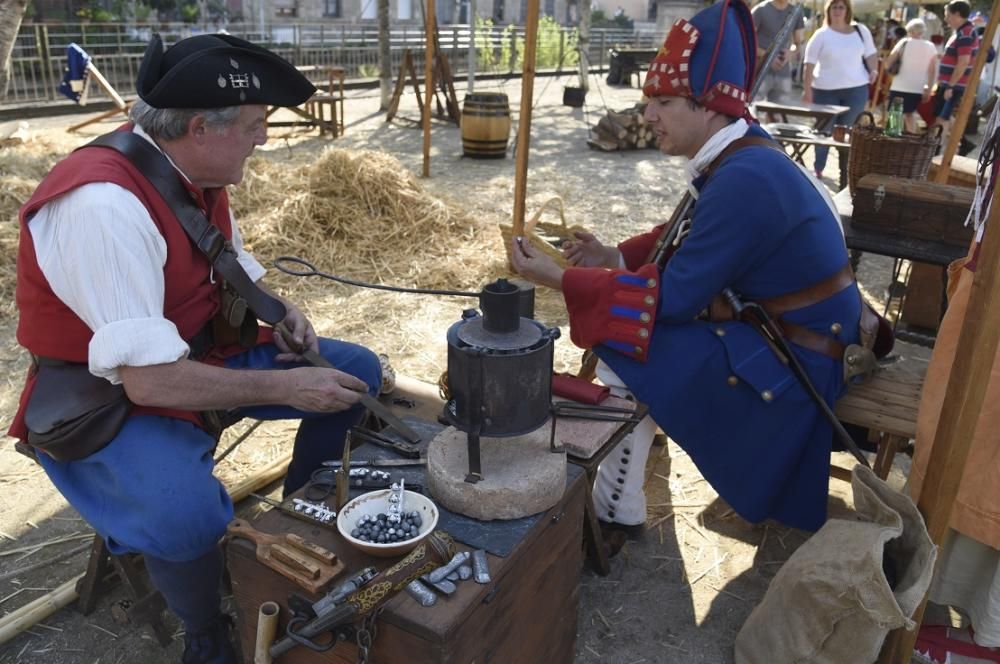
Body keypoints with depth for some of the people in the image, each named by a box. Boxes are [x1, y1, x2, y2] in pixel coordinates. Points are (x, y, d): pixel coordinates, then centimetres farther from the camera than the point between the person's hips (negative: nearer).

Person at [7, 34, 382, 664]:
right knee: (188, 516, -36)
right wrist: (284, 386, -24)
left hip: (205, 352, 8)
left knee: (357, 372, 4)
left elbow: (232, 262, 16)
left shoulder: (198, 166, -4)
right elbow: (149, 379, -32)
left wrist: (277, 308, -5)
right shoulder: (103, 202, -30)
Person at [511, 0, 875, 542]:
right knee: (629, 321, 12)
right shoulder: (737, 155, 2)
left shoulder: (744, 179, -27)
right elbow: (687, 240, 13)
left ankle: (614, 512, 2)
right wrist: (615, 257, -3)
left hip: (792, 361, -10)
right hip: (772, 326, 10)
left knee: (620, 348, -15)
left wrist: (557, 279, -22)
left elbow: (676, 297, -25)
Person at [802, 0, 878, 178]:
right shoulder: (821, 35, -1)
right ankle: (818, 169, 17)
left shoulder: (860, 30, 8)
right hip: (826, 90, -1)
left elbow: (871, 54, 17)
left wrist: (873, 71, 0)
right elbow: (809, 64, -4)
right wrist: (807, 89, -10)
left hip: (856, 89, 2)